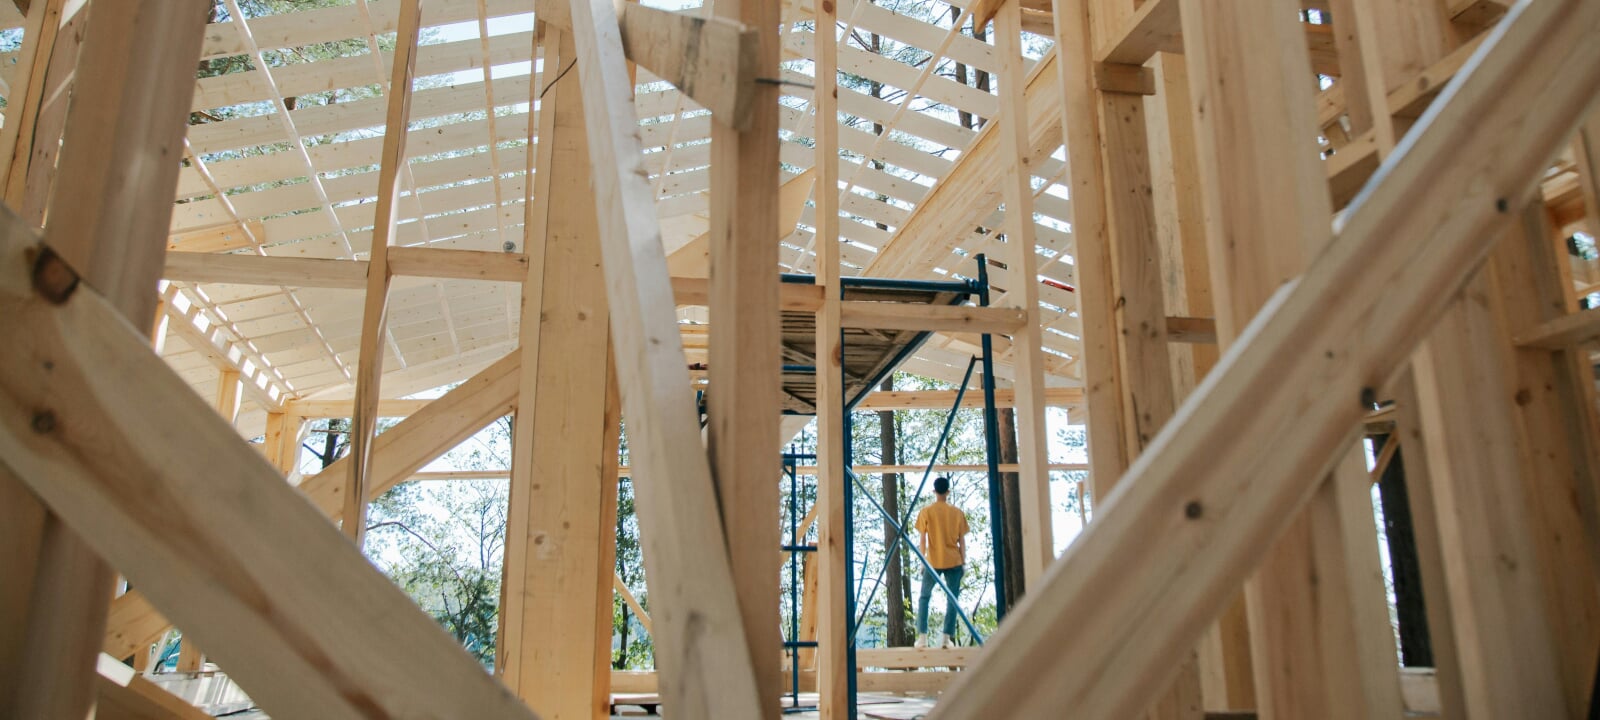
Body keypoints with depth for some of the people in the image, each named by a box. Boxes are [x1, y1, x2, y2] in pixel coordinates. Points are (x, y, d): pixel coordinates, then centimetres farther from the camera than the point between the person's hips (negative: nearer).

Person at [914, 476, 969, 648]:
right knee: (952, 599, 8)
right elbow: (962, 540, 3)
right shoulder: (958, 512, 0)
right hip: (954, 562, 1)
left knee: (924, 597, 12)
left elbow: (922, 540, -3)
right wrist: (963, 562, 10)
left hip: (933, 561, -1)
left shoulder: (926, 512, -4)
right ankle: (947, 638, 2)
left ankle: (922, 637, 5)